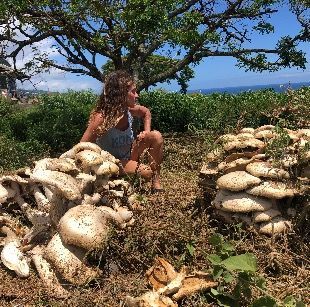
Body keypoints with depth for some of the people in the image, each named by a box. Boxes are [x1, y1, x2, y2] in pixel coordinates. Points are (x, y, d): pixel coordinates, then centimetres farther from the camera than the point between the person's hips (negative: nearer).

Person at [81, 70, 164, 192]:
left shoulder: (129, 109, -12)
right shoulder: (102, 117, -30)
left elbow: (146, 112, 12)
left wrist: (147, 132, -3)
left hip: (129, 153, 7)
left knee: (156, 136, -14)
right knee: (149, 173, -27)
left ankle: (156, 183, -5)